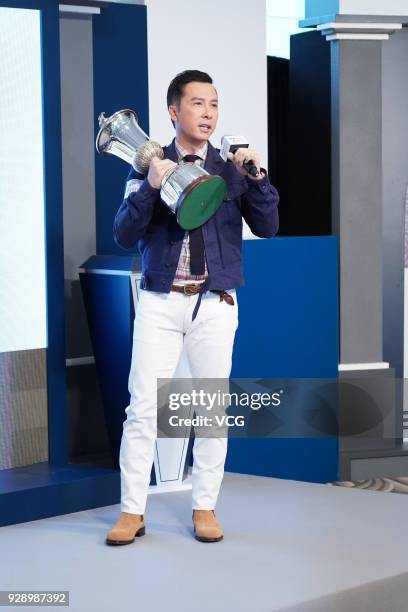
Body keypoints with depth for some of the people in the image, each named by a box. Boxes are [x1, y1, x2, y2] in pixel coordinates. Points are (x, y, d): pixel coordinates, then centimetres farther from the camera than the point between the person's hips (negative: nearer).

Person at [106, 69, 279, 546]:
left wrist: (257, 178, -14)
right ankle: (132, 512, 5)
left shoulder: (233, 171, 6)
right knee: (143, 406, -4)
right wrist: (149, 188, -20)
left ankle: (204, 509, 15)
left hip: (215, 305, 1)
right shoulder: (149, 167, 3)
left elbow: (267, 228, 0)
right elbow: (124, 236, -5)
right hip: (160, 301, -1)